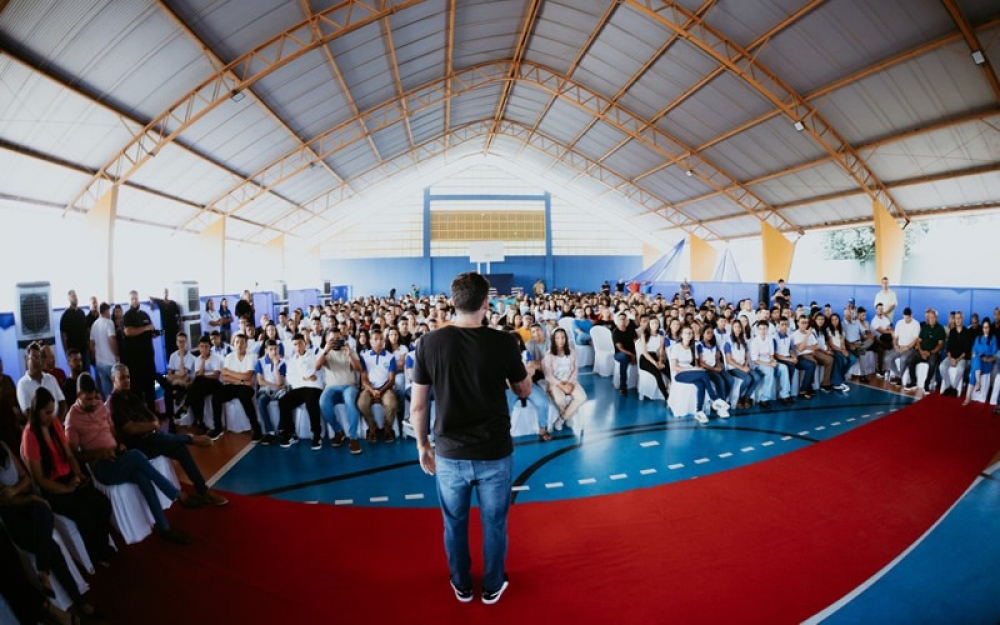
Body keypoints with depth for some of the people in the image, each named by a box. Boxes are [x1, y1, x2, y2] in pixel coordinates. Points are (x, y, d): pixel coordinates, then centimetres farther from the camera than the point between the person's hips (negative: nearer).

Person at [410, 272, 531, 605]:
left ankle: (461, 586, 41)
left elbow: (417, 407, -4)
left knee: (455, 523, 22)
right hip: (495, 452, -1)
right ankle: (493, 586, 38)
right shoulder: (503, 342, -14)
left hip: (449, 453, 1)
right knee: (494, 523, 19)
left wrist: (423, 446, 10)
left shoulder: (430, 343, -11)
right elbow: (525, 391, 2)